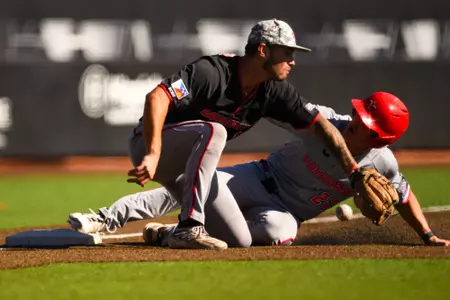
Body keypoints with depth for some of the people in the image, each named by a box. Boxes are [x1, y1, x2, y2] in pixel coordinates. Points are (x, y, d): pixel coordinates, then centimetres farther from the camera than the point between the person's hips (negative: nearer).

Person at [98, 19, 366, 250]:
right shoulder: (211, 72, -28)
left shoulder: (274, 92, -7)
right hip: (148, 145, -7)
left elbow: (320, 124, -3)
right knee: (213, 131, -36)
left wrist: (356, 172, -11)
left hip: (185, 162, 7)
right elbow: (157, 97, -39)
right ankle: (189, 227, -35)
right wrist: (153, 155, -48)